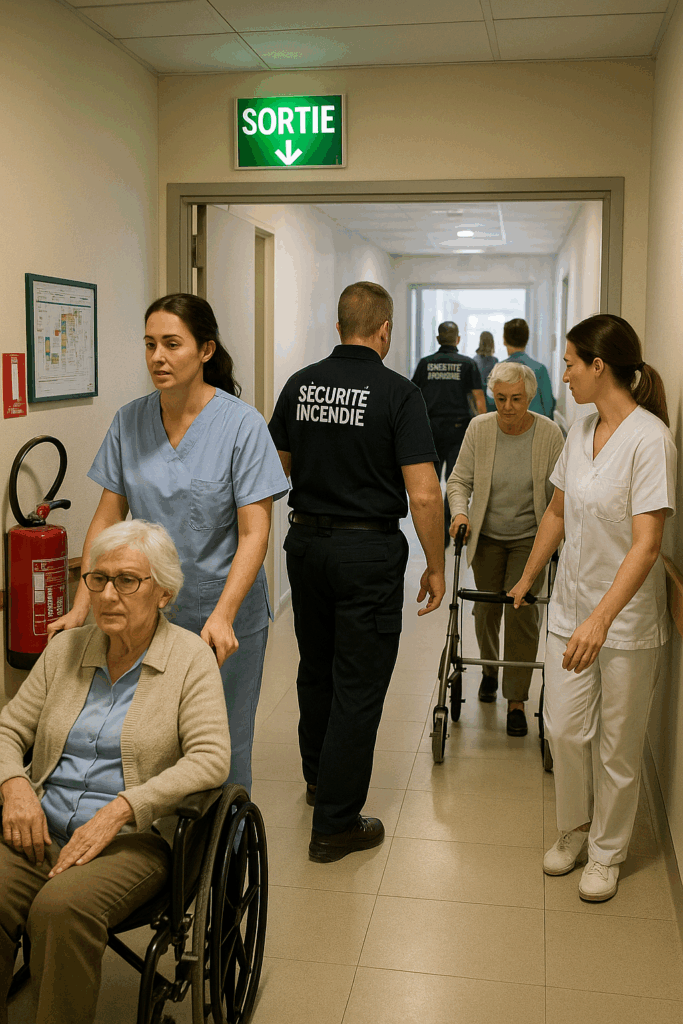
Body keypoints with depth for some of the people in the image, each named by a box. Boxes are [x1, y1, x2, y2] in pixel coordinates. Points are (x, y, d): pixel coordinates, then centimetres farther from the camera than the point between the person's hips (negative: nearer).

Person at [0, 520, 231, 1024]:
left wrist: (119, 810, -20)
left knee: (61, 907, -31)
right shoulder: (65, 649, 13)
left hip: (136, 837, -4)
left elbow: (210, 759, -12)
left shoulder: (191, 658, -1)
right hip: (42, 830, 4)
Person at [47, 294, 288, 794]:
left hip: (225, 620, -3)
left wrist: (222, 616, -25)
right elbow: (107, 518, 4)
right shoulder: (130, 421, 1)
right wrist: (82, 607, -4)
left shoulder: (242, 424, -11)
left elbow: (254, 533, -14)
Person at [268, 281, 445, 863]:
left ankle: (319, 776, 43)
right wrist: (436, 567, -8)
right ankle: (335, 825, 10)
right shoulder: (398, 394, -14)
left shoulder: (300, 385, 1)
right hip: (369, 551, -5)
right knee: (359, 686, 3)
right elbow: (424, 495, -18)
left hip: (305, 542, 6)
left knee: (316, 668, 22)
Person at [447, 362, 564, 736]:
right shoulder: (479, 428, -7)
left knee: (522, 613, -6)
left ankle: (517, 700, 5)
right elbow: (459, 480, -1)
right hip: (486, 537, 2)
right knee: (486, 609, 11)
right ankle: (489, 668, 41)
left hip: (529, 540, -2)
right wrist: (460, 512, -18)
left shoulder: (549, 434, -10)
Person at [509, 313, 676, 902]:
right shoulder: (581, 433, 4)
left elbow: (646, 545, -26)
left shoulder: (650, 439, -20)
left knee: (617, 747, 9)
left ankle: (607, 853, 29)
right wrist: (528, 579, 24)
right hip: (572, 608, 6)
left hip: (627, 619, -6)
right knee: (564, 730, 11)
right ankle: (574, 830, 34)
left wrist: (601, 619, -34)